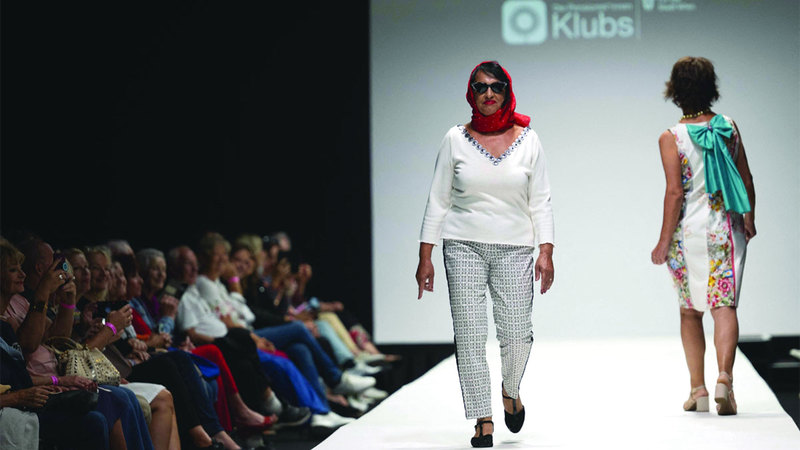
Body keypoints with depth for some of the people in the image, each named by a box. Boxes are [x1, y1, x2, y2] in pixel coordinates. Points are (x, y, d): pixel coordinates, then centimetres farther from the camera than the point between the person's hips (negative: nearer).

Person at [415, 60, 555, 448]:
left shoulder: (527, 140, 5)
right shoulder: (456, 140, 4)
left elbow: (540, 201, 6)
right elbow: (438, 201, 7)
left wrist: (546, 252, -3)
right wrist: (425, 256, 2)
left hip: (514, 248, 0)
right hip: (464, 247, 0)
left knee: (517, 332, -8)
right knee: (470, 335, -6)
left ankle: (511, 390, 23)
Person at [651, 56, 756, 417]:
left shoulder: (671, 138, -10)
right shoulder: (729, 128, 1)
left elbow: (674, 192, -14)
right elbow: (747, 180, 7)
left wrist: (665, 240, -7)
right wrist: (749, 218, 22)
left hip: (689, 232, -2)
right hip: (726, 230, 2)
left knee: (690, 311, 12)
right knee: (724, 305, -3)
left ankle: (697, 388, 16)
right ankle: (724, 377, -23)